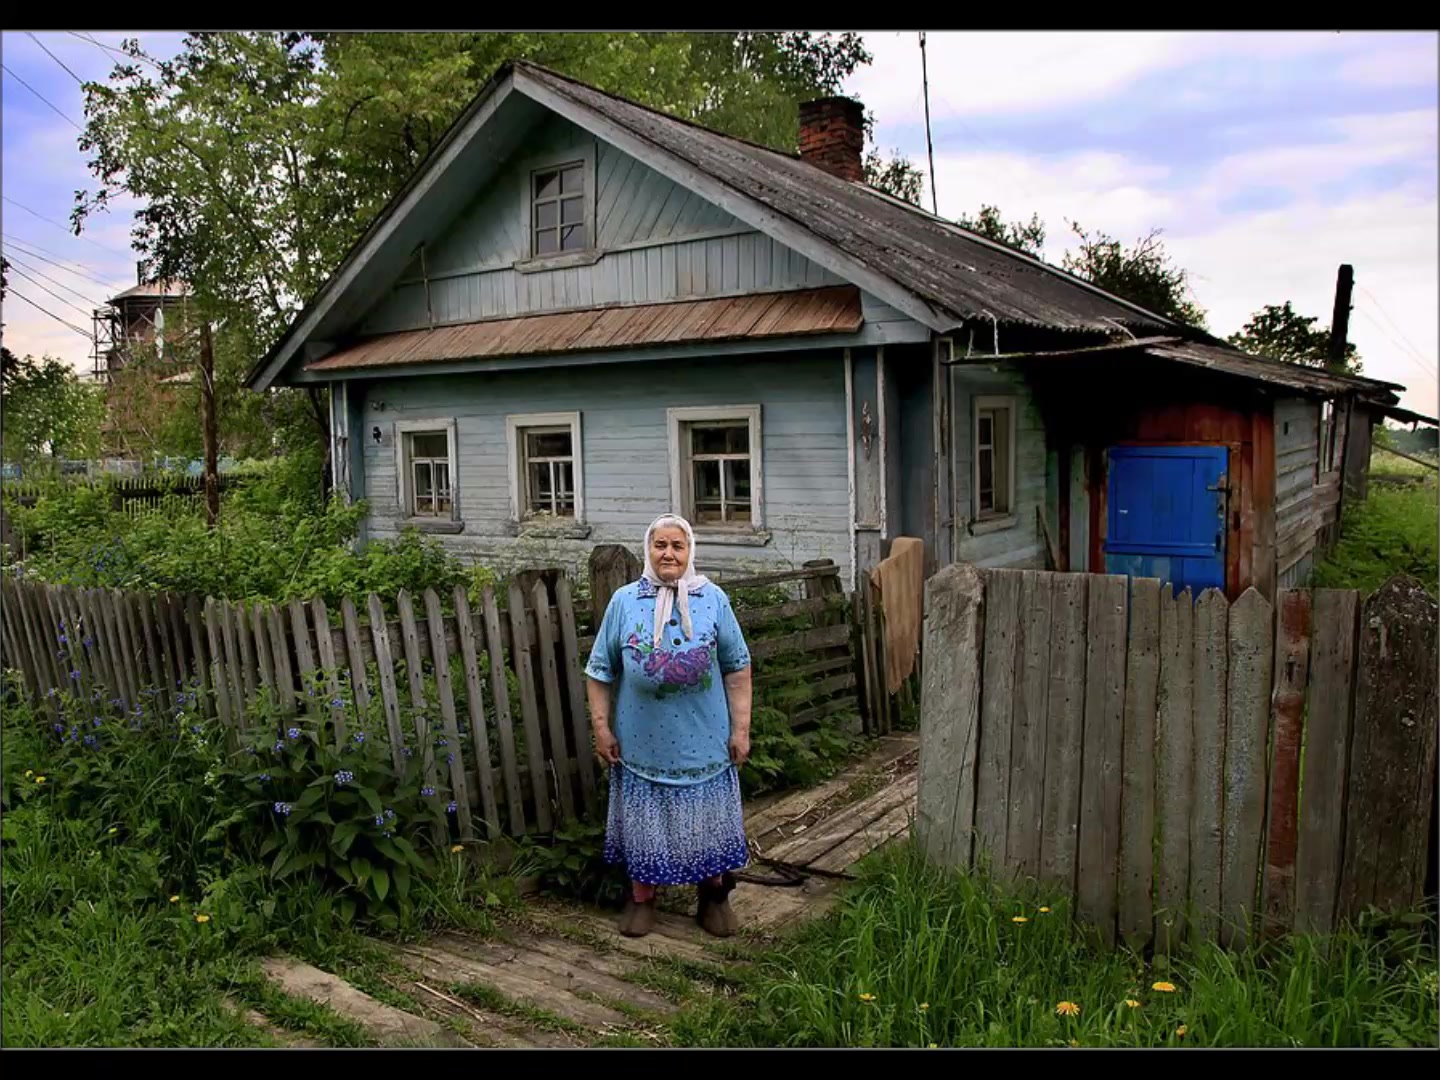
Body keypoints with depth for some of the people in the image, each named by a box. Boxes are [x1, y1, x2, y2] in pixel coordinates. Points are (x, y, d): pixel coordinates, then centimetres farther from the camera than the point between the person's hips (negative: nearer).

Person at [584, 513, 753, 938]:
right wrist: (601, 728, -1)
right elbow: (599, 672, 2)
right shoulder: (624, 601, -2)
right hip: (644, 741, 0)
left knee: (708, 819, 11)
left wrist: (740, 728, -2)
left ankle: (714, 895, 31)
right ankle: (641, 898, 30)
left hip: (703, 740, 0)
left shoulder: (712, 599, -2)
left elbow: (737, 669, 0)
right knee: (643, 819, 11)